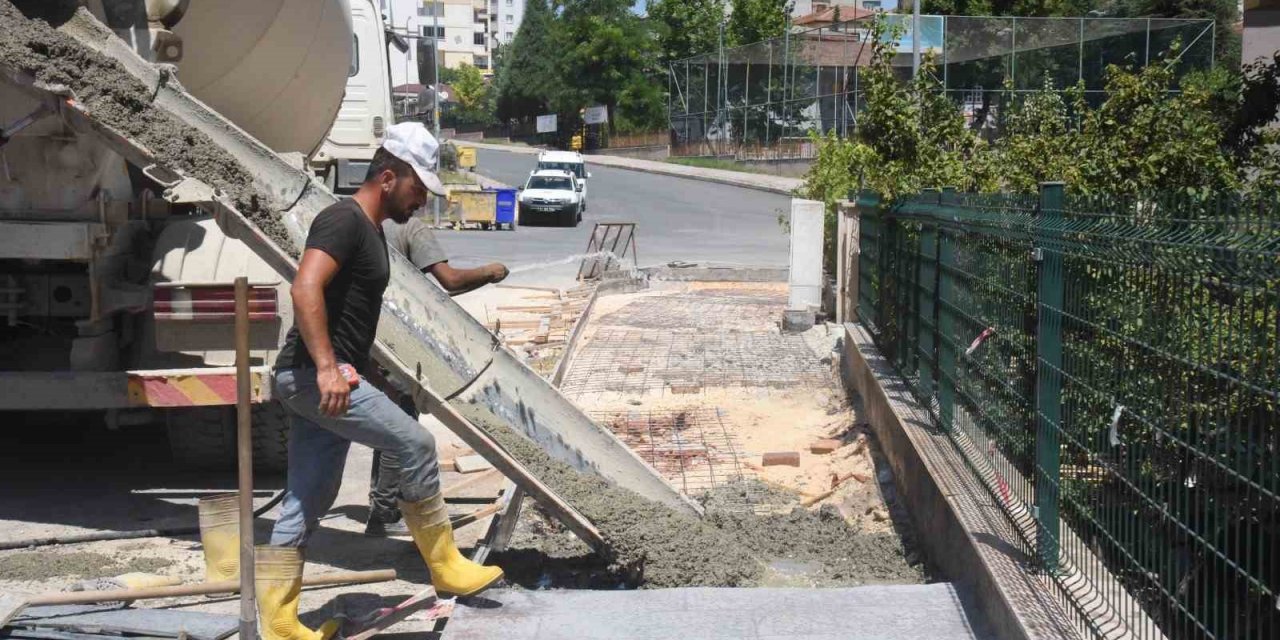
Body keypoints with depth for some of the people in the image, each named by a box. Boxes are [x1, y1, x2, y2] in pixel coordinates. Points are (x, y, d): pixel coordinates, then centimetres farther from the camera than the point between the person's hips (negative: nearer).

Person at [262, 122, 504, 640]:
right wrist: (326, 368, -32)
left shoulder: (370, 231, 20)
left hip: (327, 379, 10)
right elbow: (305, 290, -25)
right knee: (416, 445, -9)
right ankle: (446, 568, 5)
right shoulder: (343, 220, -11)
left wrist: (367, 372, 30)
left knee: (306, 506, 10)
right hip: (315, 376, -10)